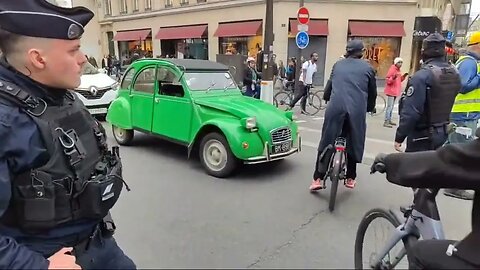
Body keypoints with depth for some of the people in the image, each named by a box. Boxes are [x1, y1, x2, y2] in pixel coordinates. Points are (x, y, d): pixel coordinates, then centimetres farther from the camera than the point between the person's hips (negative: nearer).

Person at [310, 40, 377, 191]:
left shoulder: (338, 65, 18)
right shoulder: (367, 68, 13)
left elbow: (329, 87, 22)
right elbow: (372, 92, 18)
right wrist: (370, 108, 35)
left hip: (336, 107, 1)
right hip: (357, 110, 0)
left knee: (327, 142, 6)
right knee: (354, 143, 14)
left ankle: (318, 179, 1)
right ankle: (350, 178, 23)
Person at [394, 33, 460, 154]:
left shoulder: (422, 76, -21)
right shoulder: (455, 73, 4)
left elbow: (410, 112, -25)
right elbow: (453, 103, 11)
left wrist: (399, 137, -18)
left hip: (422, 136, -8)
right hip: (443, 134, 8)